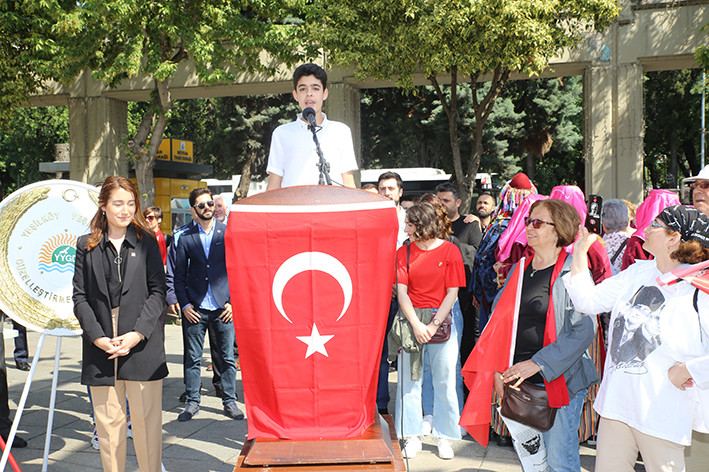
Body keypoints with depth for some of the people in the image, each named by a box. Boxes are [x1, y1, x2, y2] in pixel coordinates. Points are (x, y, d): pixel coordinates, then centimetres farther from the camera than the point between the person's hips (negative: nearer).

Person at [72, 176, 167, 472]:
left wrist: (138, 334, -11)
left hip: (143, 347, -1)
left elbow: (157, 292, 0)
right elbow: (80, 297, 4)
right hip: (101, 348, 1)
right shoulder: (86, 246, 9)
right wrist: (97, 338, -9)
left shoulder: (146, 242, 6)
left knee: (146, 419, 3)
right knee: (108, 421, 7)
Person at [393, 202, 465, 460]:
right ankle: (413, 436, 17)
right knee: (408, 379, 5)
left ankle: (444, 437, 16)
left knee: (444, 381, 2)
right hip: (411, 320, 2)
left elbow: (452, 293, -4)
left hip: (441, 321, -2)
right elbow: (402, 292, -2)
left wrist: (433, 325, -12)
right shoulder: (404, 252, 4)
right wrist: (416, 325, -14)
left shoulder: (450, 250, -2)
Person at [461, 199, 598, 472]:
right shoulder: (520, 269, 10)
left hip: (559, 379, -6)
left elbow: (583, 330, -15)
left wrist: (538, 363, -19)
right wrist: (498, 369, 2)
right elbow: (500, 322, 12)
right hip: (518, 381, 6)